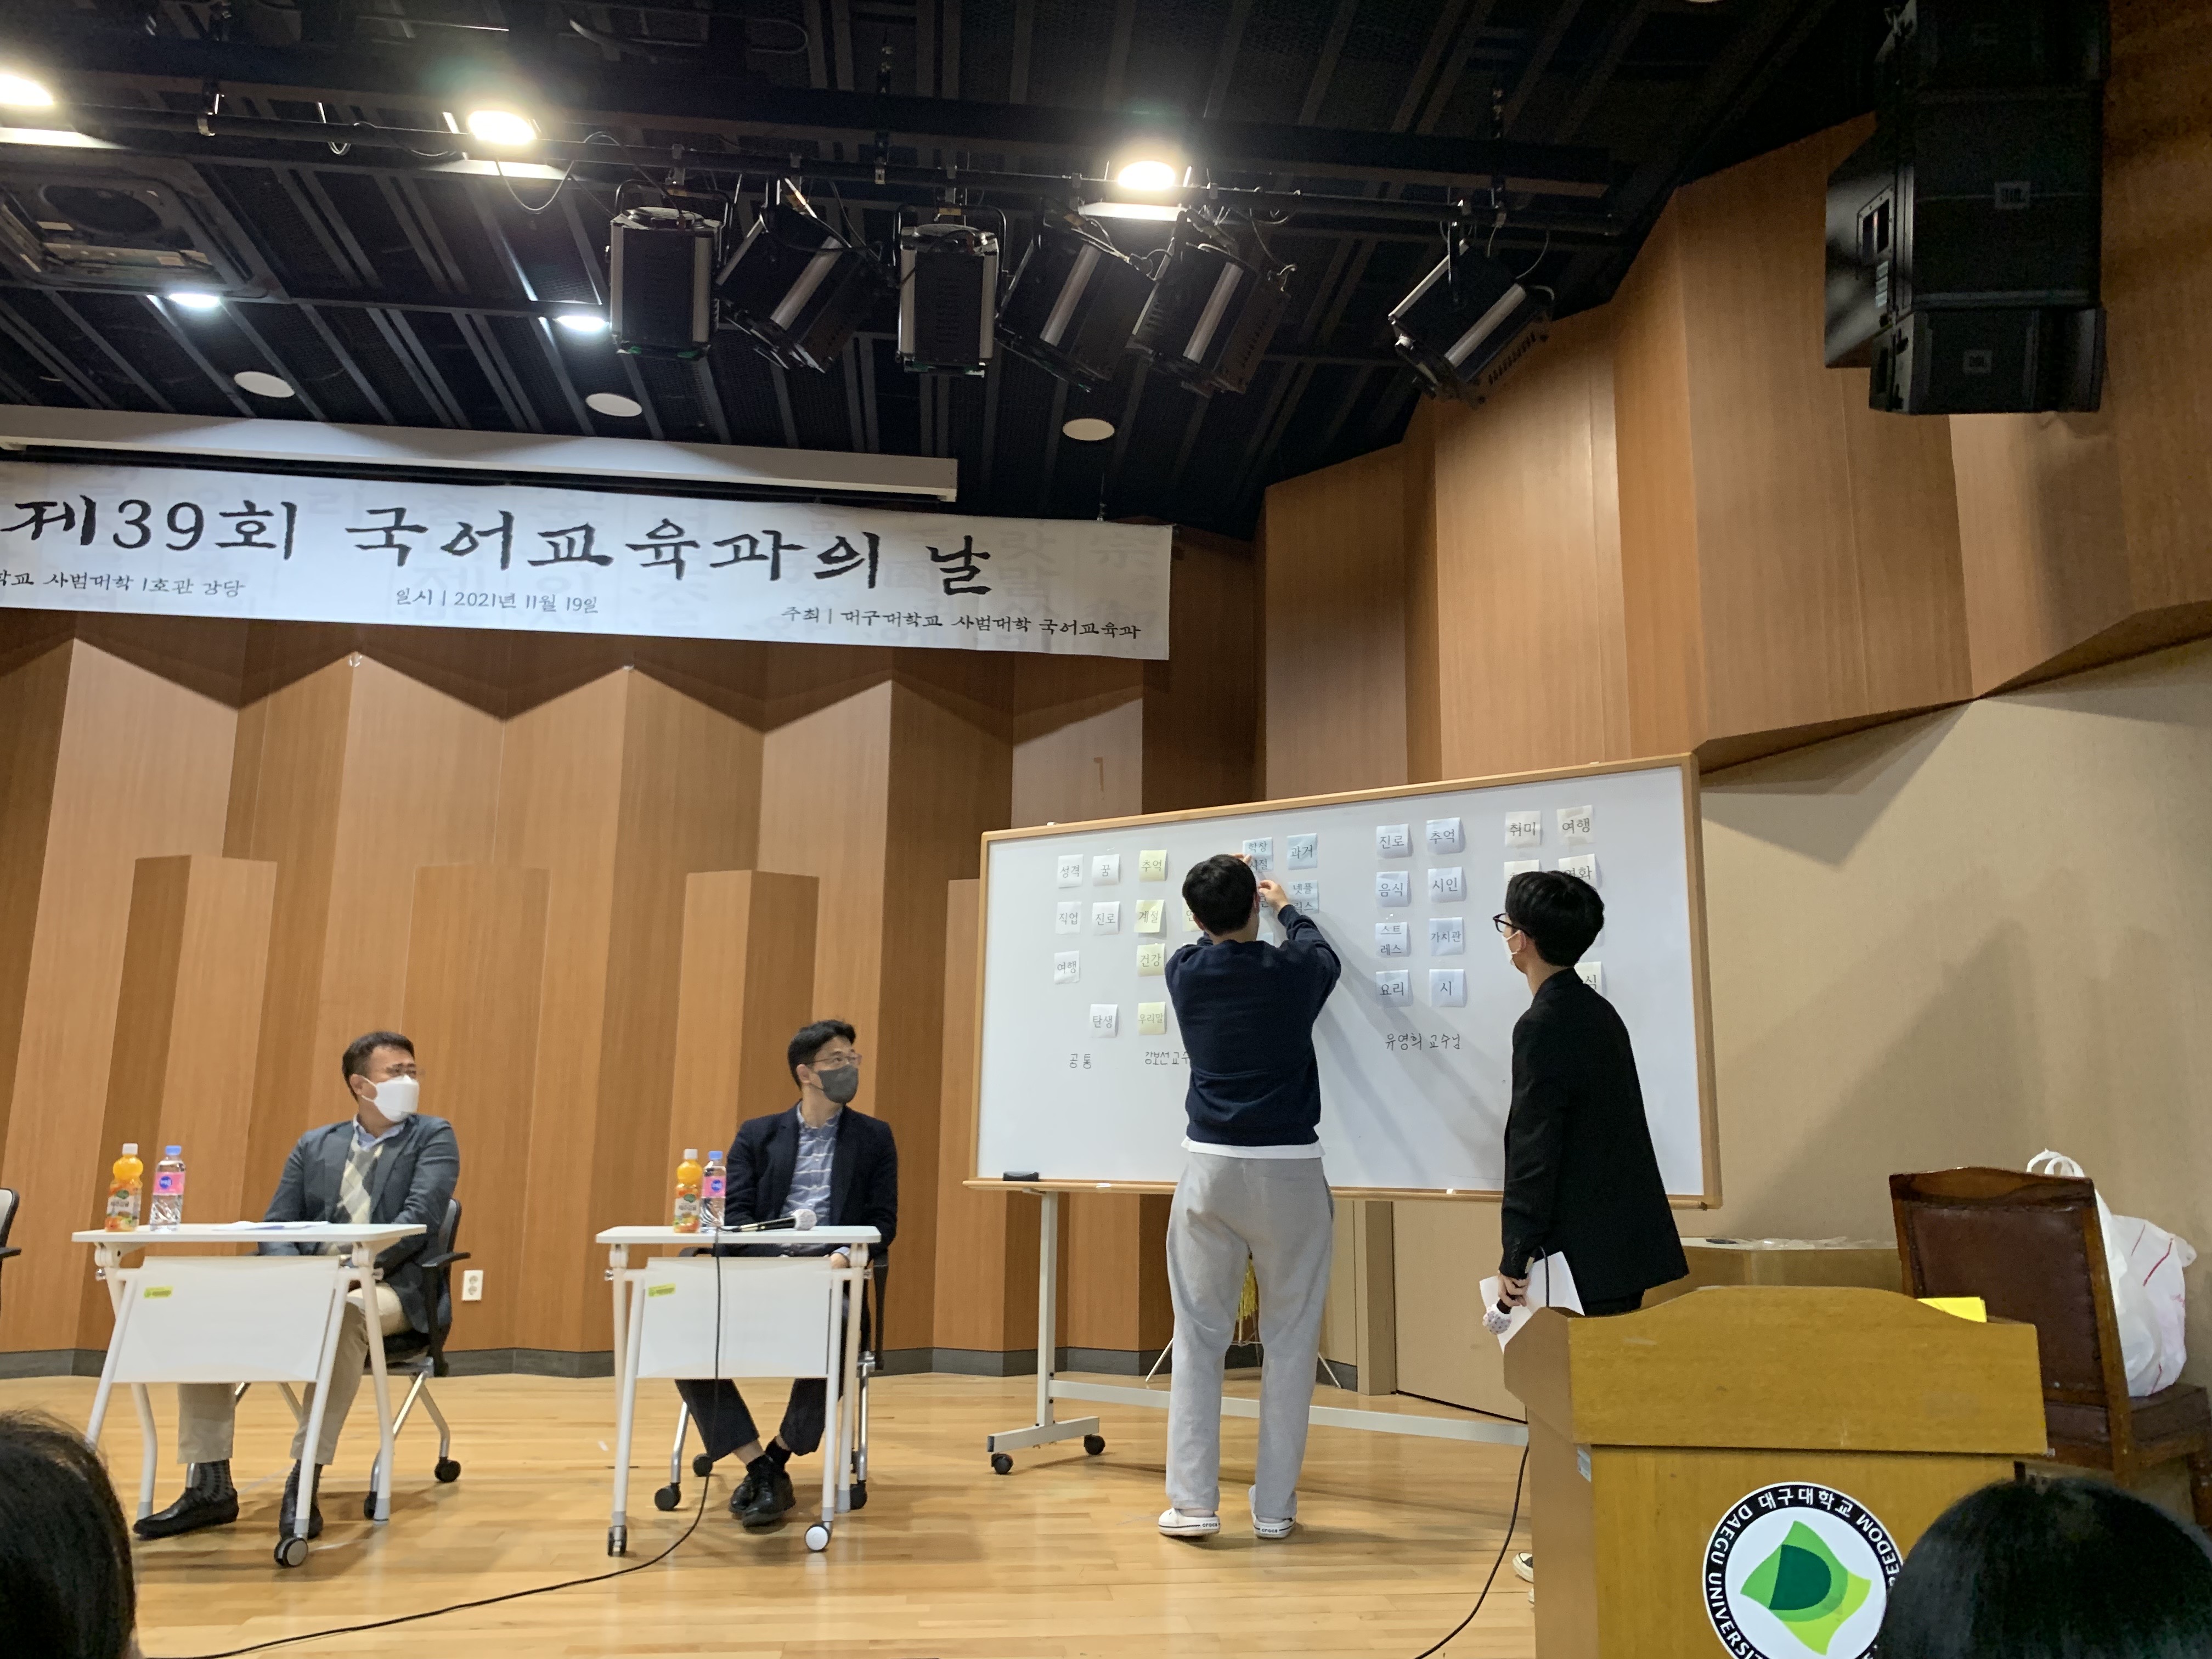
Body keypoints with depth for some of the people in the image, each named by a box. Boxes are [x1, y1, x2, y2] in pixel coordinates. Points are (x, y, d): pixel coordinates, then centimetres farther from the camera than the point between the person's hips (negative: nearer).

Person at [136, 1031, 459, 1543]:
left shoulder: (433, 1138, 3)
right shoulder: (314, 1146, 16)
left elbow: (421, 1219, -11)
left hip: (388, 1286, -5)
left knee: (344, 1314, -39)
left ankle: (303, 1482, -33)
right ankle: (210, 1486, -11)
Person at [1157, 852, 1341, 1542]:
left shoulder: (1185, 972, -1)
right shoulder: (1293, 972, -5)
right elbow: (1324, 955, 21)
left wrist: (1223, 903, 40)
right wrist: (1287, 908, 38)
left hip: (1211, 1167, 2)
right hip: (1289, 1172, -1)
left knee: (1199, 1337, 8)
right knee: (1290, 1341, 8)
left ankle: (1193, 1502, 8)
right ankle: (1274, 1506, 13)